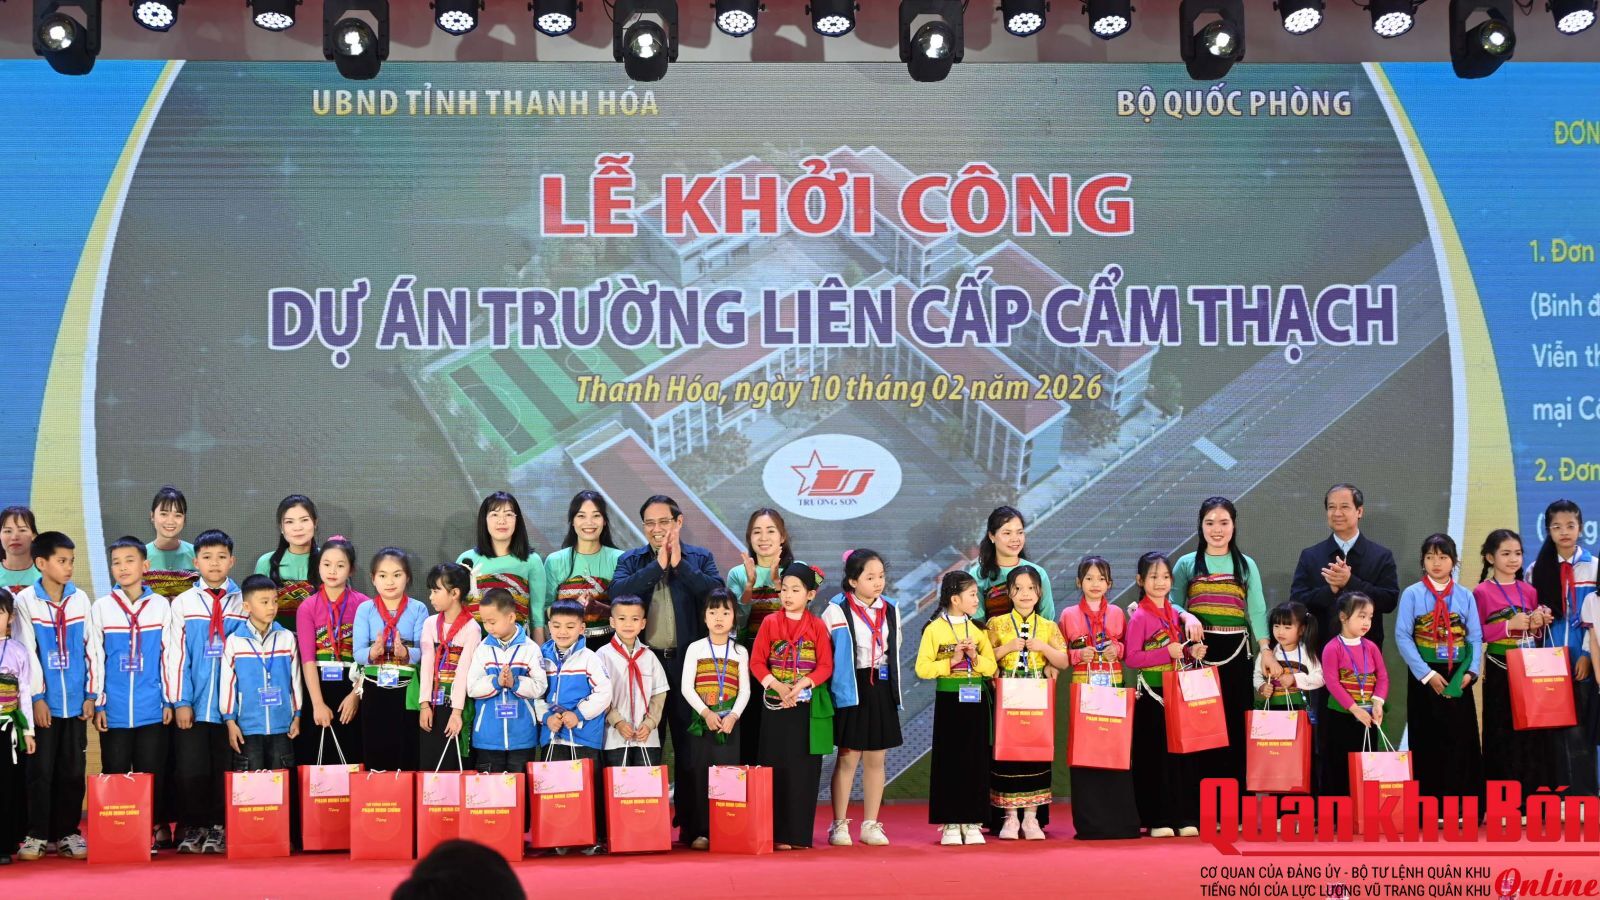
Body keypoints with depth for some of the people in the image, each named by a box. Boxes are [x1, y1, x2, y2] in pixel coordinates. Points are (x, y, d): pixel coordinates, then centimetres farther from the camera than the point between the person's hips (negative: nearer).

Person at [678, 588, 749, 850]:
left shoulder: (740, 652, 8)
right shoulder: (695, 649, 4)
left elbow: (745, 690, 4)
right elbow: (686, 687, -2)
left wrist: (733, 715, -11)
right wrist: (706, 713, -13)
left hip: (730, 722, 1)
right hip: (701, 720, -1)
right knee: (699, 775, -4)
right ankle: (699, 832, 0)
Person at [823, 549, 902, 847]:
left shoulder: (891, 609, 9)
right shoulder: (837, 610, -8)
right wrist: (834, 678, -8)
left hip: (881, 690, 4)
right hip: (851, 691, -4)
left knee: (876, 759, 6)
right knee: (848, 758, -1)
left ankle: (871, 825, 13)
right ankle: (839, 825, 7)